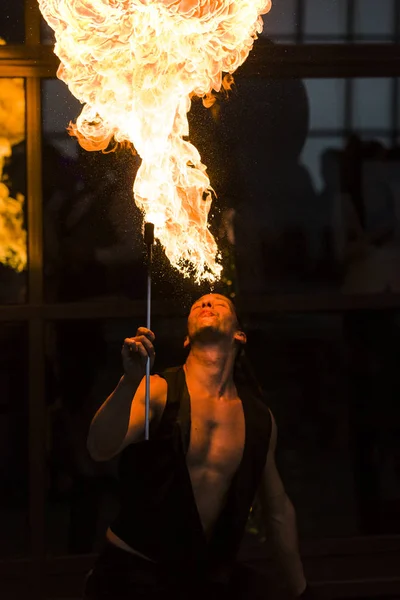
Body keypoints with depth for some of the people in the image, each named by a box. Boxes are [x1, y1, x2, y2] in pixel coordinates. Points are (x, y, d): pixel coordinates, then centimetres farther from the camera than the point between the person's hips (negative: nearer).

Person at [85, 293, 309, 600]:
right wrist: (131, 380, -39)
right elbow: (100, 449, -24)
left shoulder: (259, 417, 3)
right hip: (135, 573, -3)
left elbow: (279, 510, 13)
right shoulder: (159, 391, -7)